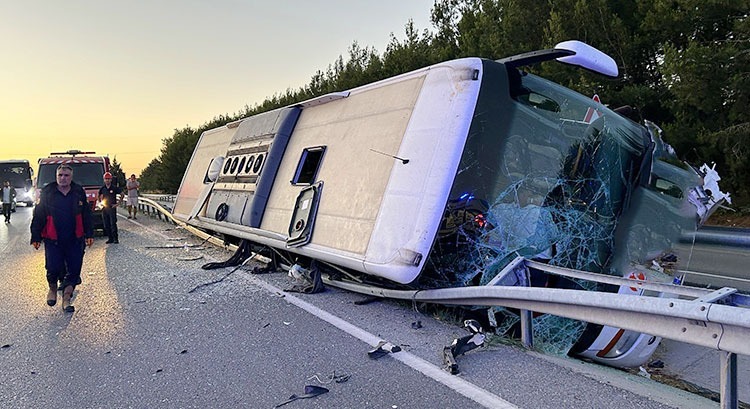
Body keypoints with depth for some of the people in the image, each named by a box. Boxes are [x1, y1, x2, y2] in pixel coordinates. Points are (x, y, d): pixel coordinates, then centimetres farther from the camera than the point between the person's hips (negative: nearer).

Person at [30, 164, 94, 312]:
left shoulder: (79, 192, 4)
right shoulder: (47, 193, 0)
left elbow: (86, 215, 9)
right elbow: (38, 216, 3)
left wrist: (89, 234, 6)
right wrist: (35, 237, 1)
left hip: (75, 240, 2)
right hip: (53, 240, -1)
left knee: (74, 269, 1)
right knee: (53, 269, -3)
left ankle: (66, 298, 13)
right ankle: (52, 289, 28)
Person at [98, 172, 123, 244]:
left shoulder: (114, 188, -3)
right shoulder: (102, 189, 8)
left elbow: (122, 194, 2)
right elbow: (100, 197, 25)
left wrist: (117, 203, -2)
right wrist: (101, 202, 11)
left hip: (112, 208, -4)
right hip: (104, 208, 4)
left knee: (113, 224, -8)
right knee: (106, 225, 5)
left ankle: (115, 238, -4)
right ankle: (110, 238, 13)